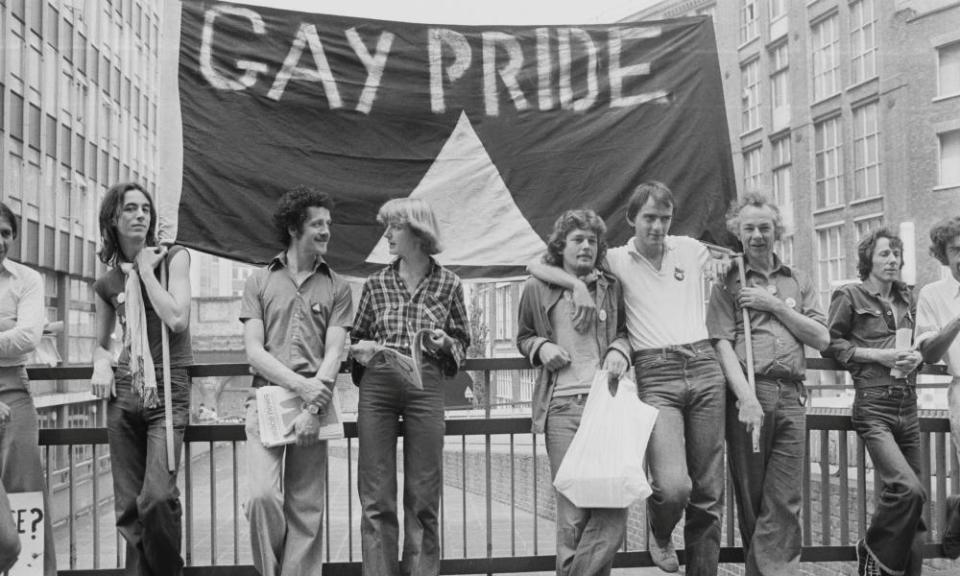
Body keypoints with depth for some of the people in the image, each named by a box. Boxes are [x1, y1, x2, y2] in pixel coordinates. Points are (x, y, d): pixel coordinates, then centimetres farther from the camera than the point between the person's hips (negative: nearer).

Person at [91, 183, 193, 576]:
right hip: (123, 392, 4)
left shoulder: (173, 258, 1)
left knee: (158, 497, -18)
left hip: (168, 389, -4)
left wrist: (146, 270, -6)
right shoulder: (107, 282, 11)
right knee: (128, 506, 3)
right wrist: (101, 364, 0)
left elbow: (177, 319, -13)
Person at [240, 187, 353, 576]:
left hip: (313, 403, 1)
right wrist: (300, 384, -13)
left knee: (305, 509, 1)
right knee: (263, 495, -14)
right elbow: (254, 351, 1)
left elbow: (333, 354, 1)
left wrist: (313, 408, -13)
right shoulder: (260, 282, 10)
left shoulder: (336, 287, 10)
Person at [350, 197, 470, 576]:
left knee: (423, 494, 3)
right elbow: (355, 338, 17)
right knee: (376, 496, 2)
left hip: (426, 387, -1)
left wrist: (445, 343, -9)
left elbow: (462, 342, 13)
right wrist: (361, 349, -5)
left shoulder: (448, 285, 4)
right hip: (377, 387, 1)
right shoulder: (376, 284, 8)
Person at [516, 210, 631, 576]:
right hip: (562, 406, -1)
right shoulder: (537, 288, 10)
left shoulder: (611, 287, 12)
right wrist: (541, 347, 0)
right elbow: (523, 338, 22)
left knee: (613, 504, -10)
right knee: (572, 510, -4)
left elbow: (625, 331, 24)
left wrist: (619, 350, 2)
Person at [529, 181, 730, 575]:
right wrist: (578, 284, -10)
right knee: (673, 486, -19)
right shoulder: (617, 260, 7)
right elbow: (536, 267, 5)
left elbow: (721, 268, 37)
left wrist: (725, 266, 16)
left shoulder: (691, 249, 14)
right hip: (655, 376, -3)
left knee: (709, 491, 4)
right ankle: (659, 533, 15)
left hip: (704, 367, 3)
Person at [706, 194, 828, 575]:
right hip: (747, 393, -2)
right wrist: (747, 398, -16)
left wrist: (774, 304, -1)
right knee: (750, 496, 1)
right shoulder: (728, 283, 8)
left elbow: (821, 339, 10)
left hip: (791, 395, 2)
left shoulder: (798, 282, 19)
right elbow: (723, 344, -3)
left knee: (784, 501, -5)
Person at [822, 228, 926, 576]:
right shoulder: (850, 296, 1)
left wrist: (917, 356, 6)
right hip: (874, 407, -6)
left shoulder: (906, 300, 18)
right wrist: (876, 355, -11)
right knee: (909, 489, -21)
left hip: (908, 408, 6)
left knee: (912, 505, 5)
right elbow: (829, 344, -2)